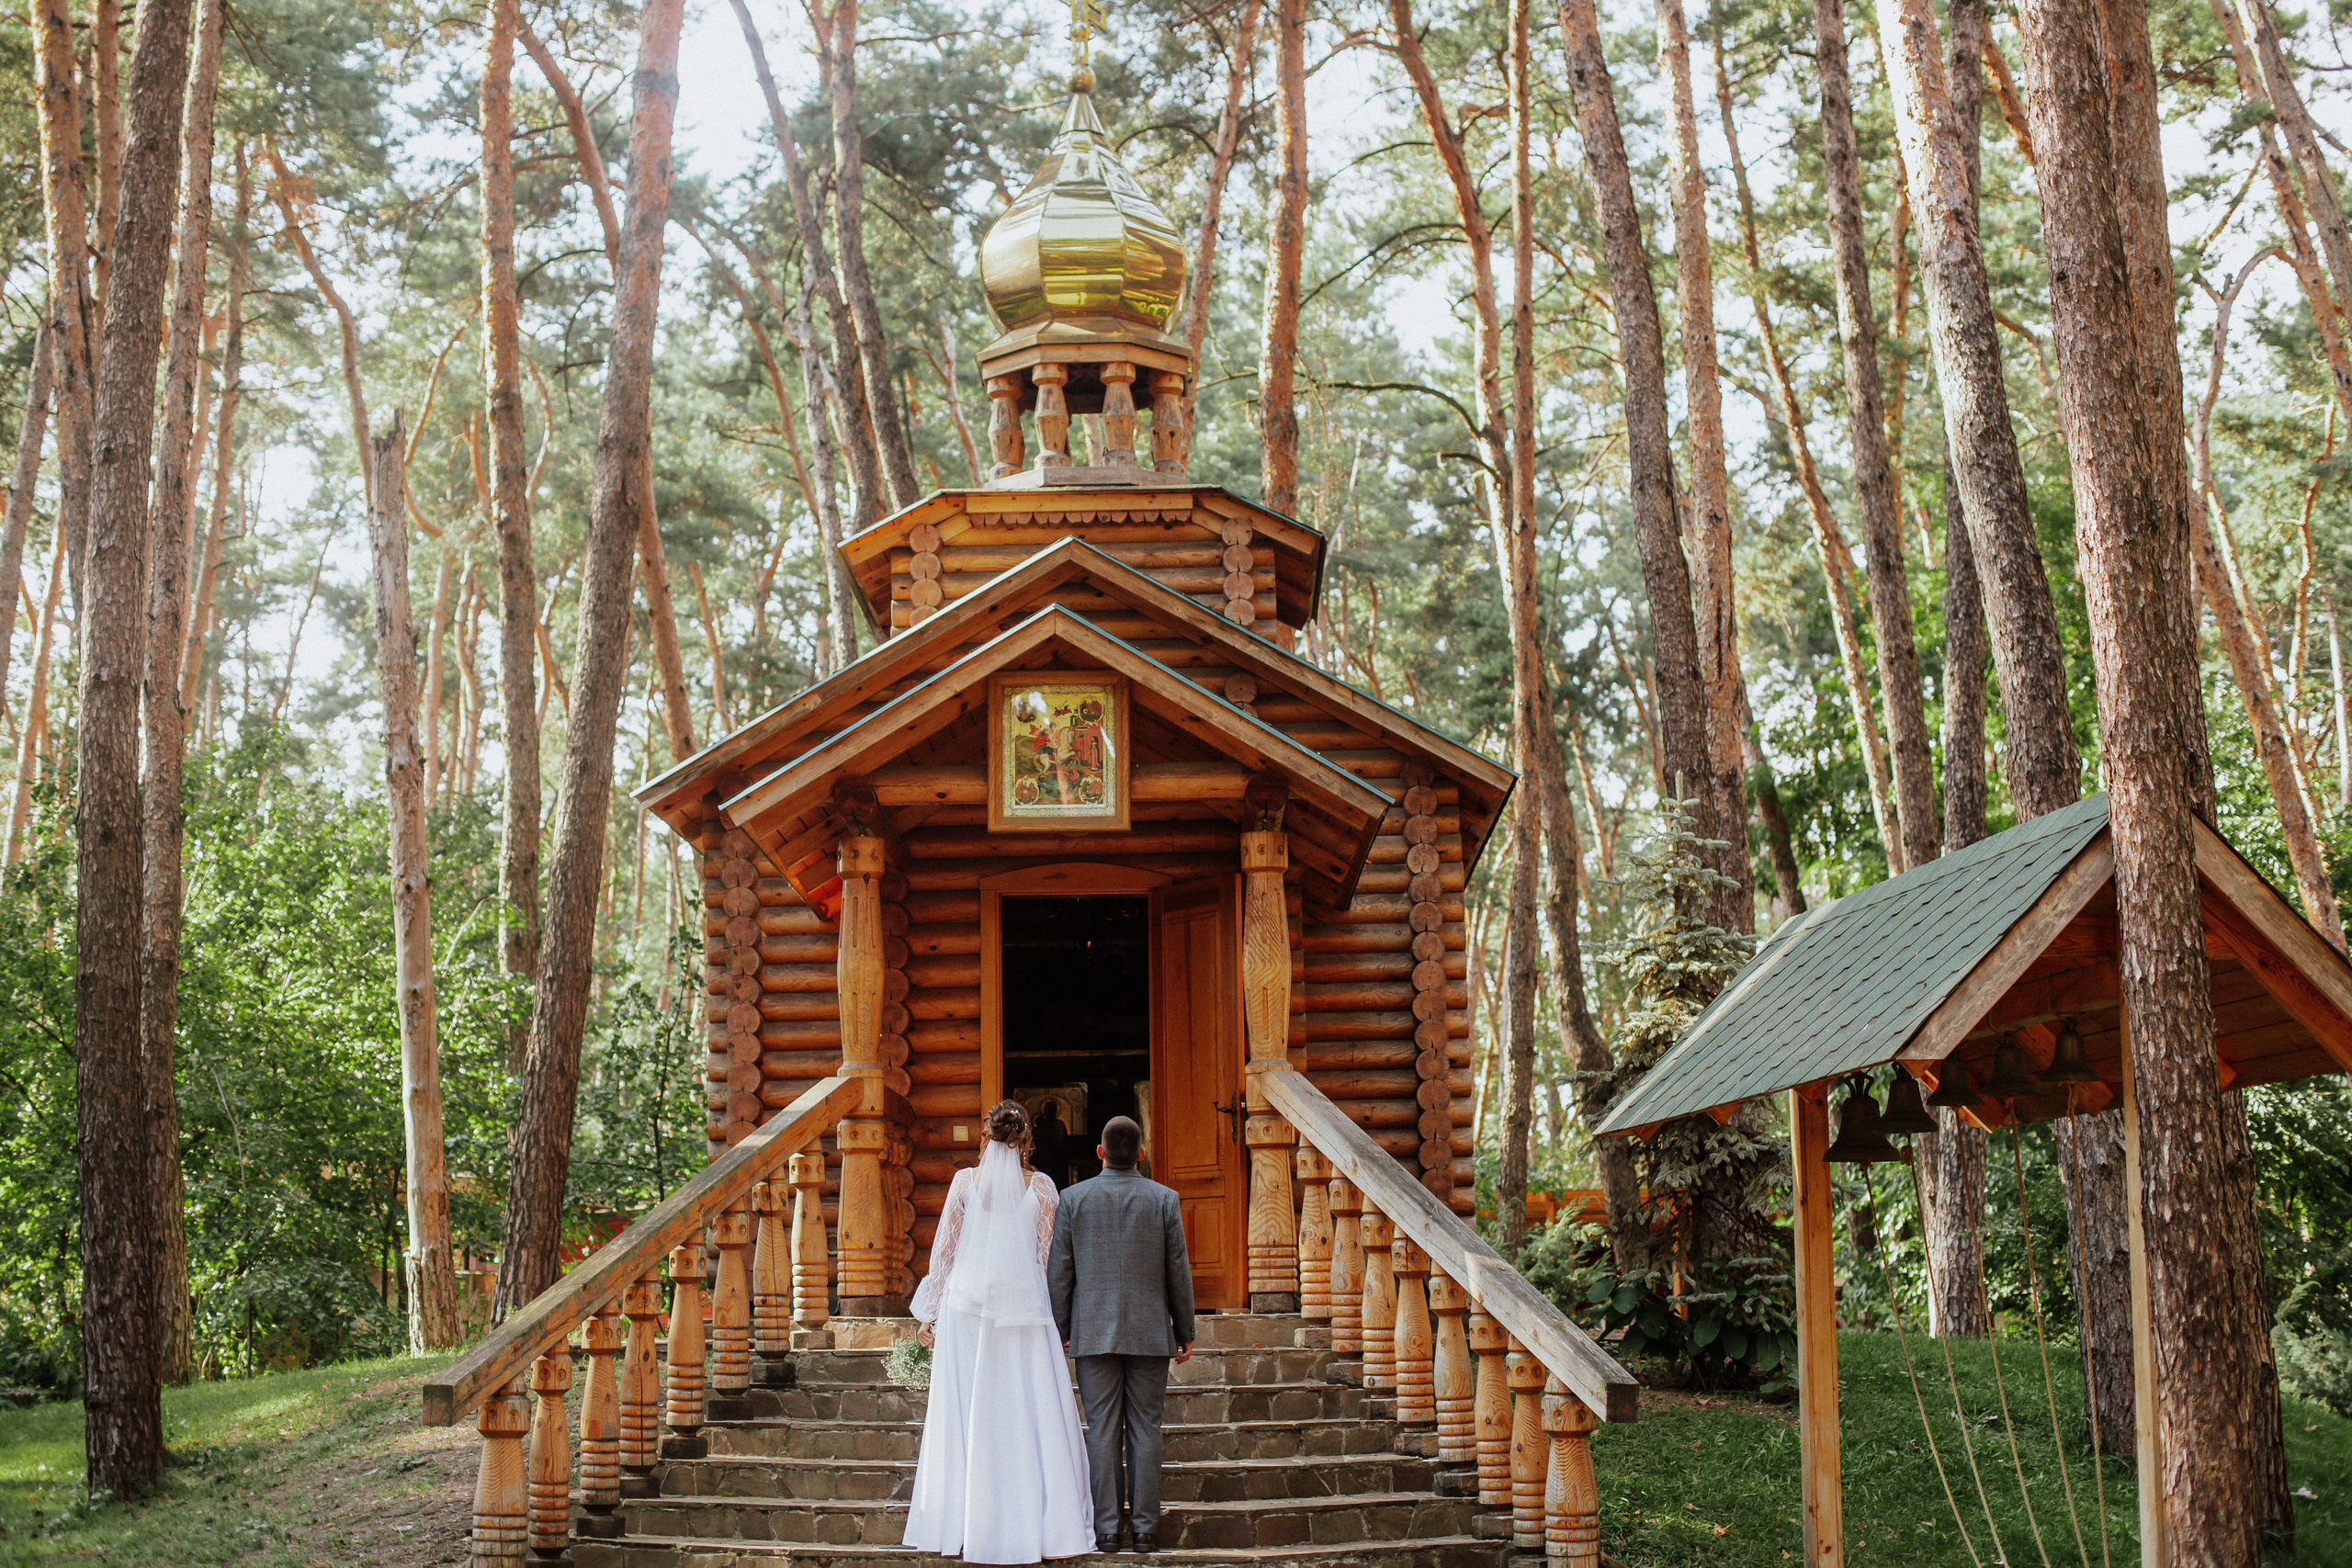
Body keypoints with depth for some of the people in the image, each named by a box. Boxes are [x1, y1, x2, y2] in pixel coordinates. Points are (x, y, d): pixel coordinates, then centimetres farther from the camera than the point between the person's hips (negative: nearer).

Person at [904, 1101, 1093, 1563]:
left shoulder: (965, 1182, 2)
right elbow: (1048, 1255, 4)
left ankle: (965, 1526, 5)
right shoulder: (1040, 1186, 1)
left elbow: (945, 1250, 4)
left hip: (968, 1310, 1)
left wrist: (930, 1313, 11)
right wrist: (1055, 1315, 12)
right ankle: (1037, 1525, 0)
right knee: (1030, 1417, 1)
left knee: (966, 1417, 4)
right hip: (1024, 1309, -1)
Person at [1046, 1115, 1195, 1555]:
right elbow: (1179, 1271, 1)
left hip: (1094, 1332, 0)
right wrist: (1185, 1331, 10)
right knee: (1145, 1429, 4)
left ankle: (1107, 1529, 2)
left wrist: (1059, 1328, 8)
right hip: (1150, 1332, 0)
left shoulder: (1073, 1199, -2)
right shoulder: (1164, 1199, -1)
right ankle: (1145, 1527, 4)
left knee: (1102, 1430, 2)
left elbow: (1059, 1269, 0)